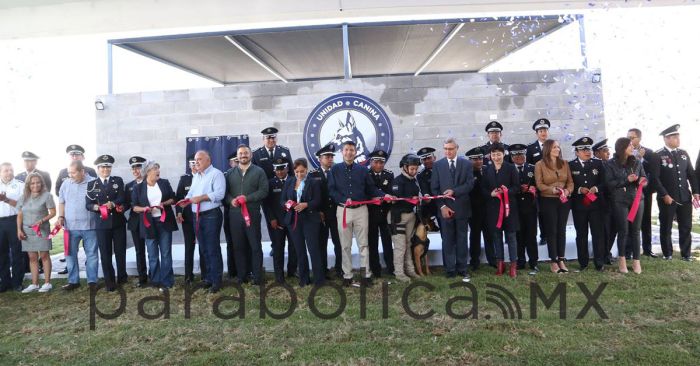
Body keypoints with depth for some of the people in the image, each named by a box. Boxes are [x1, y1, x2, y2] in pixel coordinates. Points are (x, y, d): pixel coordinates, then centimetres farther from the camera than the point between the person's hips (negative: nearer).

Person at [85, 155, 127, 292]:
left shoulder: (118, 181, 6)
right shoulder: (92, 184, 5)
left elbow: (122, 198, -6)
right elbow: (88, 204, -1)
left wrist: (112, 204, -26)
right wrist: (97, 207, -23)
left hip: (118, 221, 1)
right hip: (102, 223, 0)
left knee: (120, 251, 9)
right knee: (105, 253, 3)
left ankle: (122, 277, 24)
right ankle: (109, 282, 11)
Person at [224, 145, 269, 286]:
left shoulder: (259, 171, 2)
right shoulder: (231, 173, 13)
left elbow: (264, 190, -6)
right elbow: (225, 191, 10)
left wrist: (247, 198, -15)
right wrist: (231, 200, -11)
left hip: (252, 213, -3)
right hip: (235, 214, 3)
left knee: (255, 246, 3)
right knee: (238, 246, 9)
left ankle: (257, 276, 12)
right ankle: (241, 275, 19)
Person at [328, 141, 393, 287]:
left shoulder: (363, 170, 7)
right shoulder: (335, 169, 4)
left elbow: (371, 188, 7)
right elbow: (331, 190, -1)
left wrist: (384, 195, -8)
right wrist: (343, 200, -16)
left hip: (361, 209, 1)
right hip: (343, 210, 0)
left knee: (363, 243, 3)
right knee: (345, 245, 6)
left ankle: (366, 275, 10)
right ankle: (347, 276, 15)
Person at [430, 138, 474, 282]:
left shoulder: (466, 164, 5)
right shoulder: (438, 165, 4)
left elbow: (470, 184, -3)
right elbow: (434, 188, 0)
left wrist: (454, 191, -17)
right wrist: (442, 206, -10)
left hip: (461, 208, 0)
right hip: (445, 208, 0)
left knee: (462, 240, 7)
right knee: (447, 240, 4)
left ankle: (462, 269, 17)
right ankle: (450, 270, 12)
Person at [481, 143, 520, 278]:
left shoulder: (511, 168, -1)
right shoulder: (487, 170, 6)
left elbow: (517, 186, -3)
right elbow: (483, 188, 7)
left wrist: (507, 191, -21)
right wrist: (491, 194, -12)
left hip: (509, 206, -2)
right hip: (493, 207, 3)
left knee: (511, 235, 2)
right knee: (496, 235, 8)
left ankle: (513, 264, 10)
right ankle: (500, 263, 19)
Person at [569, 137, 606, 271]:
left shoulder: (598, 163, 7)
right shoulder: (571, 165, 2)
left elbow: (603, 181, 4)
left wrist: (596, 188, -14)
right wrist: (579, 189, -16)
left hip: (596, 204, 1)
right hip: (578, 205, -1)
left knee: (598, 233, 1)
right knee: (581, 234, 7)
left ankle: (599, 262, 10)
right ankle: (583, 262, 16)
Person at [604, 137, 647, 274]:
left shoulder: (637, 163, 8)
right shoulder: (611, 164, -2)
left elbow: (644, 179, 11)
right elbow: (609, 183, -8)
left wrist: (642, 181, -11)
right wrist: (626, 180, -18)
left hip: (637, 199, 3)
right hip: (620, 201, -3)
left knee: (635, 230, 4)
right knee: (623, 231, 1)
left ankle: (636, 260, 11)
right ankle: (622, 259, 17)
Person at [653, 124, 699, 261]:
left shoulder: (683, 153, 10)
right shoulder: (658, 156, -8)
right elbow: (655, 178, -12)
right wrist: (664, 195, -14)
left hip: (685, 197, 5)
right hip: (667, 198, -5)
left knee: (686, 226, 9)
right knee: (666, 227, 6)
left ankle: (686, 254, 22)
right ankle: (667, 253, 20)